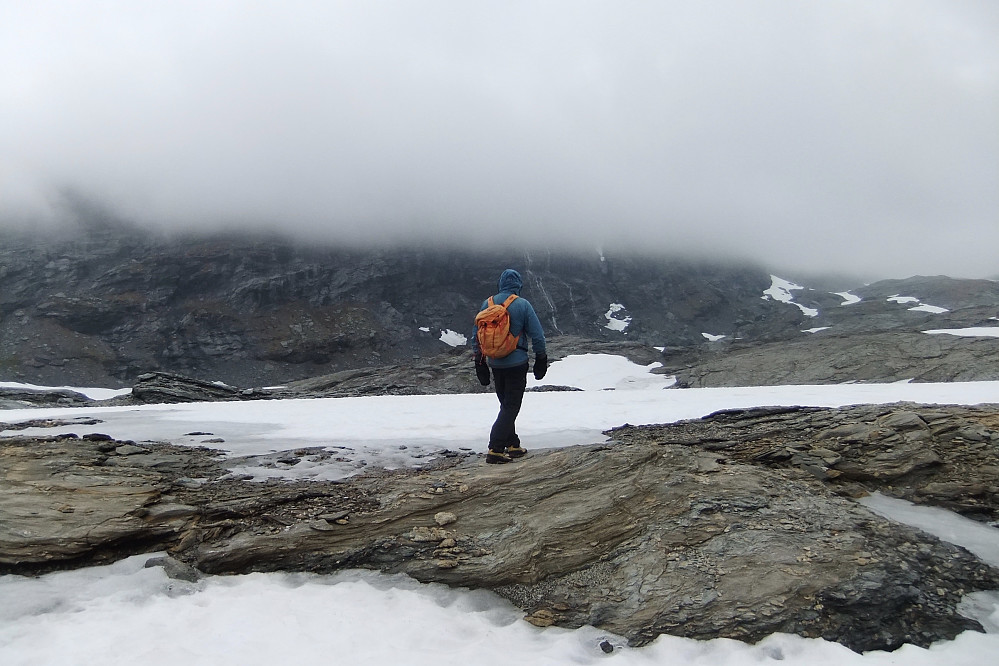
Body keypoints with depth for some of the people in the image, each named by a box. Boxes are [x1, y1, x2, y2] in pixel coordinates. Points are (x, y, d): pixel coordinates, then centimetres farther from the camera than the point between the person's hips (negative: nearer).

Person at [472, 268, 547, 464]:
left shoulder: (487, 304, 4)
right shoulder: (522, 305, -10)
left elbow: (476, 335, 8)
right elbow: (537, 335, -8)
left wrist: (479, 361, 15)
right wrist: (541, 359, 5)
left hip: (494, 364, 5)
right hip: (516, 363, -5)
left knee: (506, 405, 18)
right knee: (511, 407, -1)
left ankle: (512, 445, 23)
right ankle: (495, 449, -8)